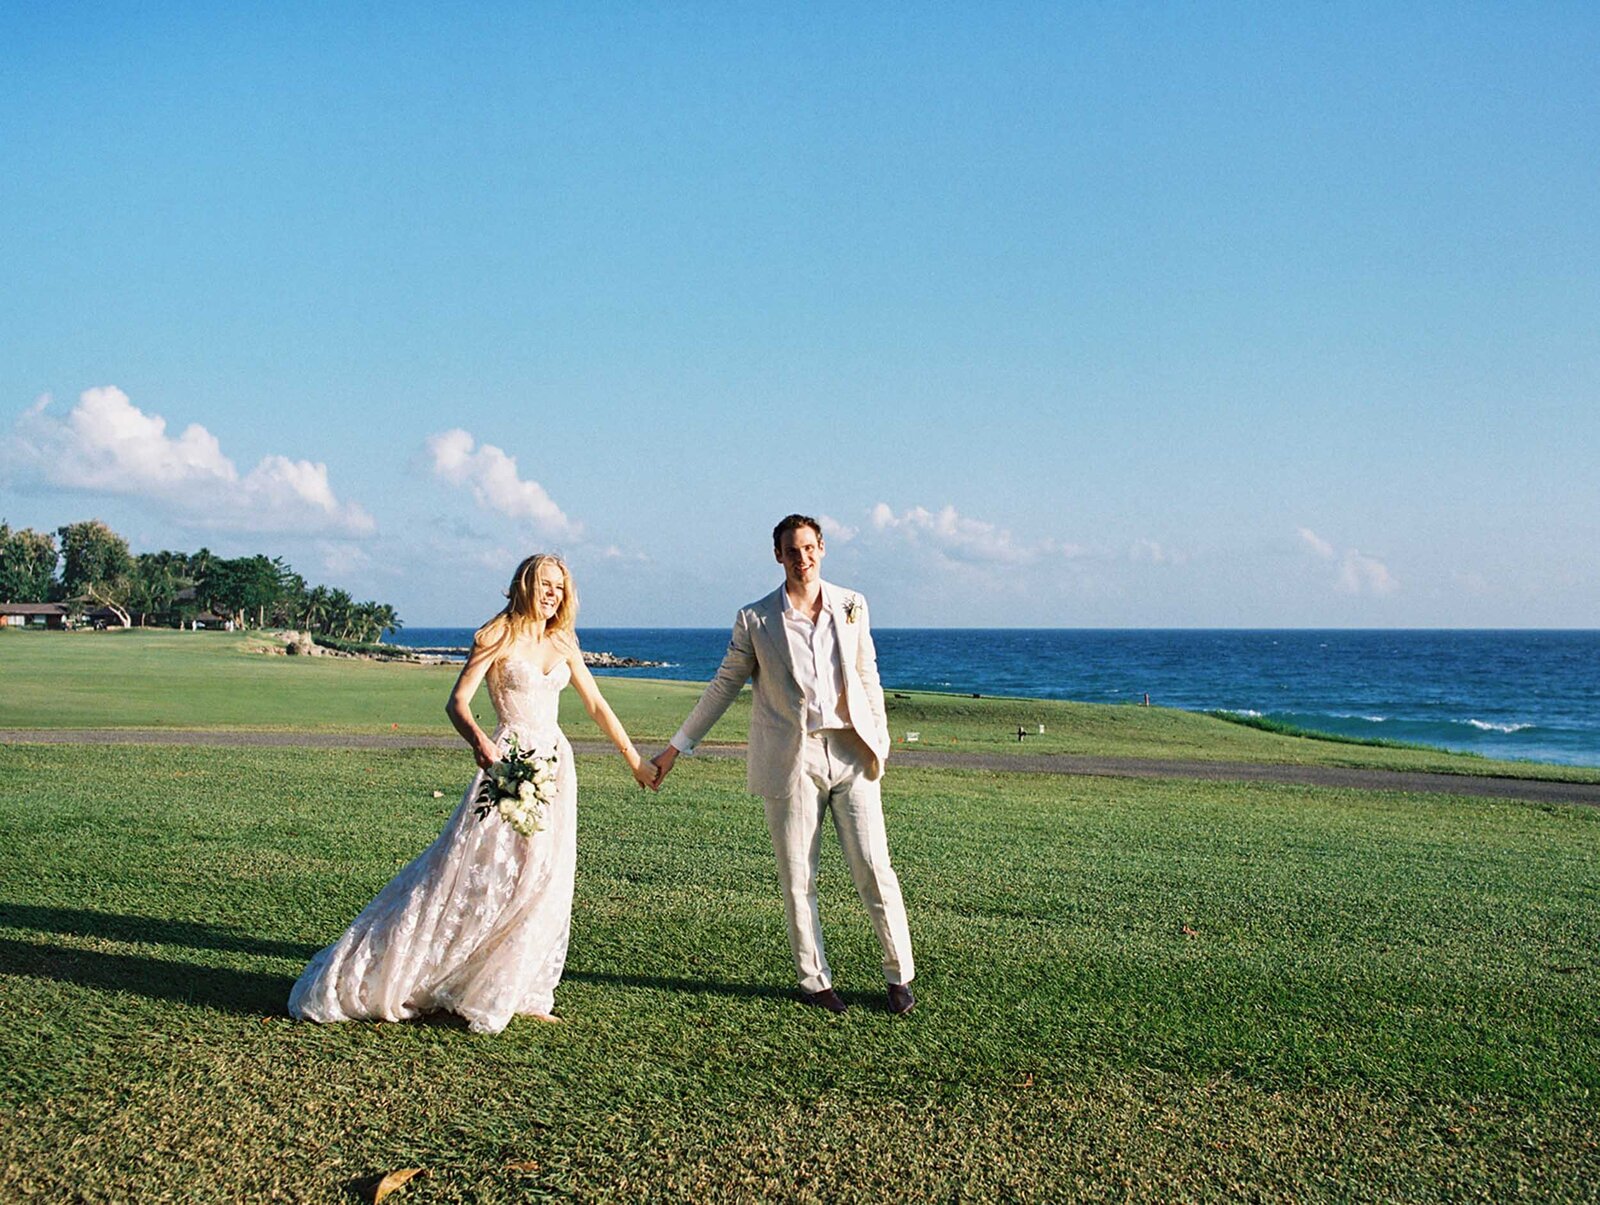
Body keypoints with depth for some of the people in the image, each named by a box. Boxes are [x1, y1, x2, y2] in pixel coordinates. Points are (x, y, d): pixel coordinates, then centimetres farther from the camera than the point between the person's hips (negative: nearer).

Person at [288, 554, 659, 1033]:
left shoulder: (562, 644, 11)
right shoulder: (497, 638, -6)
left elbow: (596, 705, 16)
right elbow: (457, 702, -13)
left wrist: (633, 758, 17)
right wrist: (478, 739, -34)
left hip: (555, 764, 6)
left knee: (542, 883, 7)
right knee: (473, 874, -7)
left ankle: (519, 994, 17)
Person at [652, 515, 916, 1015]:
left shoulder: (852, 606, 6)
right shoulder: (755, 619, 0)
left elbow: (867, 677, 13)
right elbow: (724, 686, 8)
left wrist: (879, 742, 8)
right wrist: (676, 748, 9)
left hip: (851, 753, 1)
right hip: (791, 762, -1)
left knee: (875, 869, 1)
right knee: (798, 879, 5)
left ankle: (899, 975, 14)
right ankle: (814, 980, 20)